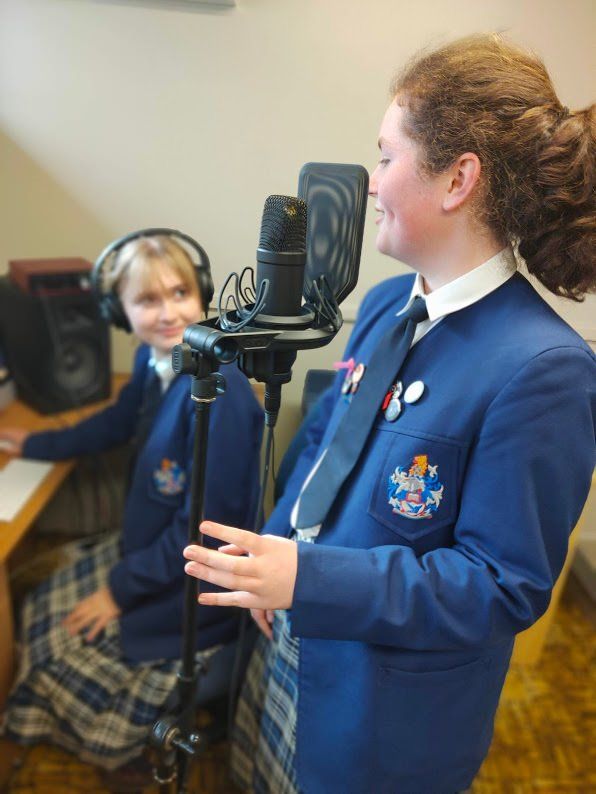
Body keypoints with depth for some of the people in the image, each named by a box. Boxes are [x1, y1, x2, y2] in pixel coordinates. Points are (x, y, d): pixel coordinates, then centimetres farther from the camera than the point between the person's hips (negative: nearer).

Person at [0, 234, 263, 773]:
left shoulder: (219, 392, -31)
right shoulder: (153, 360, -5)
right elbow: (120, 421, 16)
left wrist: (123, 588, -16)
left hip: (195, 584, -8)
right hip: (146, 546, 8)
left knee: (67, 653, 2)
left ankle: (110, 753, 34)